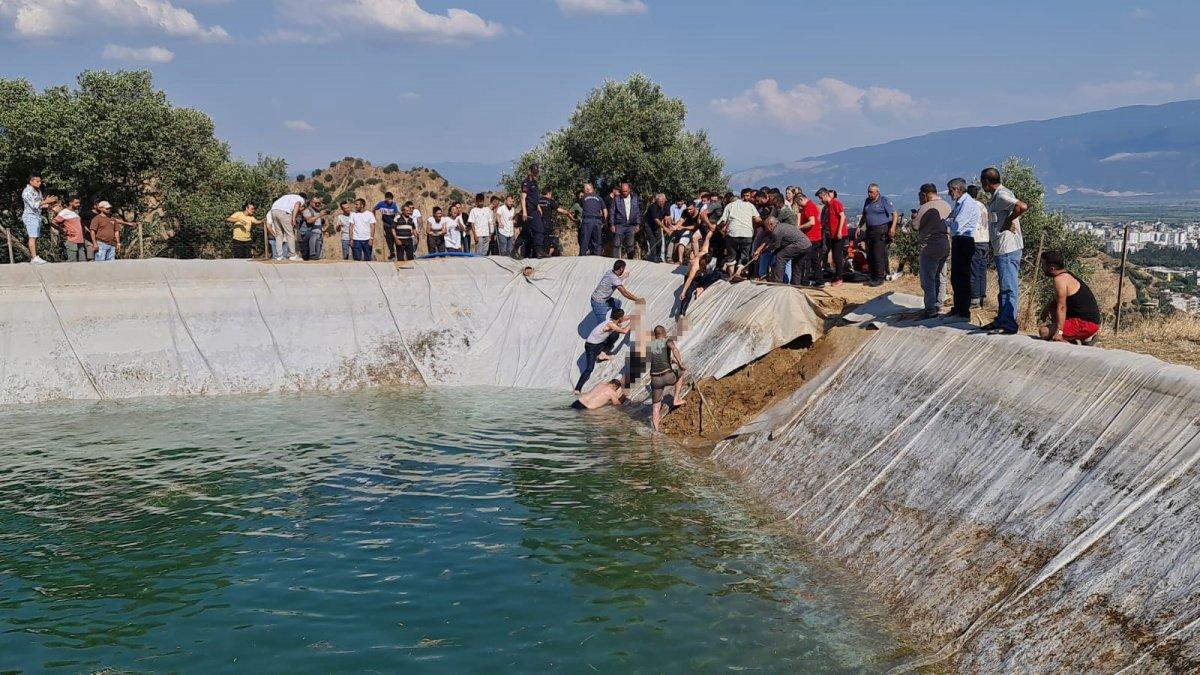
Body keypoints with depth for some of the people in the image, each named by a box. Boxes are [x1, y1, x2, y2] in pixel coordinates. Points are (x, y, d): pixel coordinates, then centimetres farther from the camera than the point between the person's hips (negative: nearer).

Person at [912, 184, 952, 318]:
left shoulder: (925, 208, -15)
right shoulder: (947, 206, 7)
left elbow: (915, 226, -8)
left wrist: (914, 216, 14)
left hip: (929, 247, -7)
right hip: (946, 246, 7)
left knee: (928, 281, -2)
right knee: (939, 278, 17)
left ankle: (931, 310, -3)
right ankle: (937, 305, 24)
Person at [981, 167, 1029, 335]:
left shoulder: (1002, 195, -14)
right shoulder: (997, 196, 17)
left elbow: (1022, 207, -30)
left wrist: (1007, 222, -17)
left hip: (1008, 250, -11)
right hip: (1001, 249, 11)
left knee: (1008, 288, -8)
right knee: (1004, 287, 17)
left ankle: (1009, 325, -6)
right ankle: (1001, 320, 25)